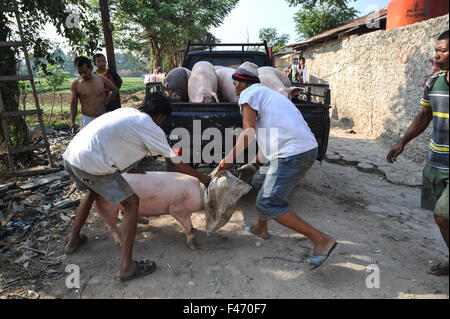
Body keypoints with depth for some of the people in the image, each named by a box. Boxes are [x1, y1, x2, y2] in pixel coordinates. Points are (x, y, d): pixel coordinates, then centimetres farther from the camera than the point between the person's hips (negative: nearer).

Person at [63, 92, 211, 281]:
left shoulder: (127, 111, 19)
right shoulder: (151, 128, -3)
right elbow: (174, 164, 2)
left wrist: (127, 168, 36)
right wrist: (202, 177, 13)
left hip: (69, 156, 9)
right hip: (91, 164, -9)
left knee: (93, 191, 34)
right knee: (131, 203, 1)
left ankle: (73, 241, 49)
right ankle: (126, 267, 3)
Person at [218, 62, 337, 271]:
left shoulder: (249, 94, 1)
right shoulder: (268, 93, 29)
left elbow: (248, 134, -9)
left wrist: (229, 159, 0)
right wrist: (256, 160, 37)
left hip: (293, 153, -10)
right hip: (307, 148, 10)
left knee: (269, 203, -9)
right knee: (260, 181, 24)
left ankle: (322, 240, -5)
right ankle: (261, 228, 35)